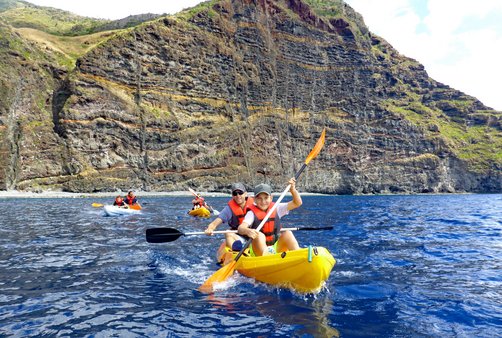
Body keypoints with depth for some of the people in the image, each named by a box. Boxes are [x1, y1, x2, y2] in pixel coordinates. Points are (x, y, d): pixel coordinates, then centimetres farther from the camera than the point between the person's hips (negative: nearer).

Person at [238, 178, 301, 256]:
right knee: (259, 235, -31)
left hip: (276, 249, 3)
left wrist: (292, 189, -14)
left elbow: (297, 203, 3)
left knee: (287, 234, -19)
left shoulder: (276, 209, 5)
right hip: (258, 251, -3)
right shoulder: (252, 213, -6)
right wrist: (247, 231, -46)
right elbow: (240, 228, -23)